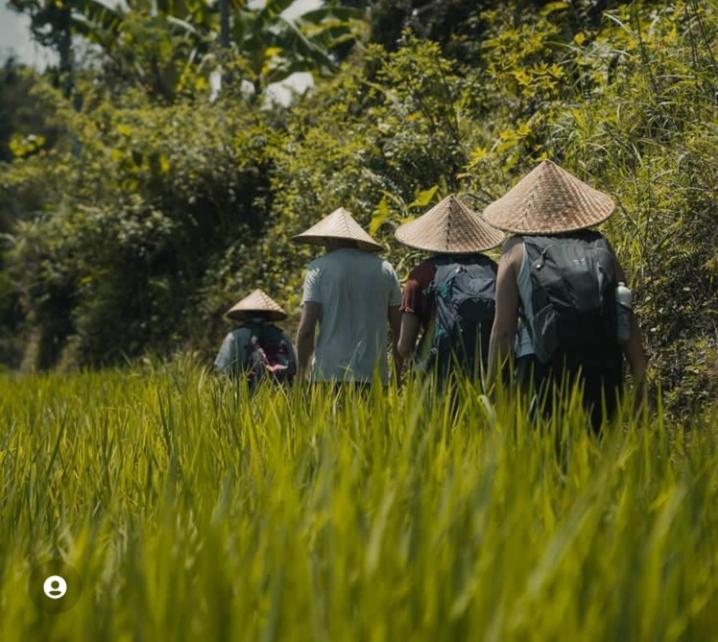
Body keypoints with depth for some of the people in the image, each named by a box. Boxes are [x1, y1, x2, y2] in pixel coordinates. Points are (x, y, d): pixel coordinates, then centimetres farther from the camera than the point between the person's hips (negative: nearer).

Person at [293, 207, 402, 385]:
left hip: (330, 372, -2)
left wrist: (302, 372, 5)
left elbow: (306, 329, -4)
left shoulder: (319, 268, 4)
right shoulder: (385, 269, 13)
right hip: (375, 375, 3)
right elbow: (399, 329, 11)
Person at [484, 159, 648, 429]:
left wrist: (492, 387, 6)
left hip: (542, 371, -2)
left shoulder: (518, 251, 6)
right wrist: (640, 382, 9)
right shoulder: (601, 247, 12)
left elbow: (503, 328, 1)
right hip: (602, 373, 3)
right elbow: (628, 321, 7)